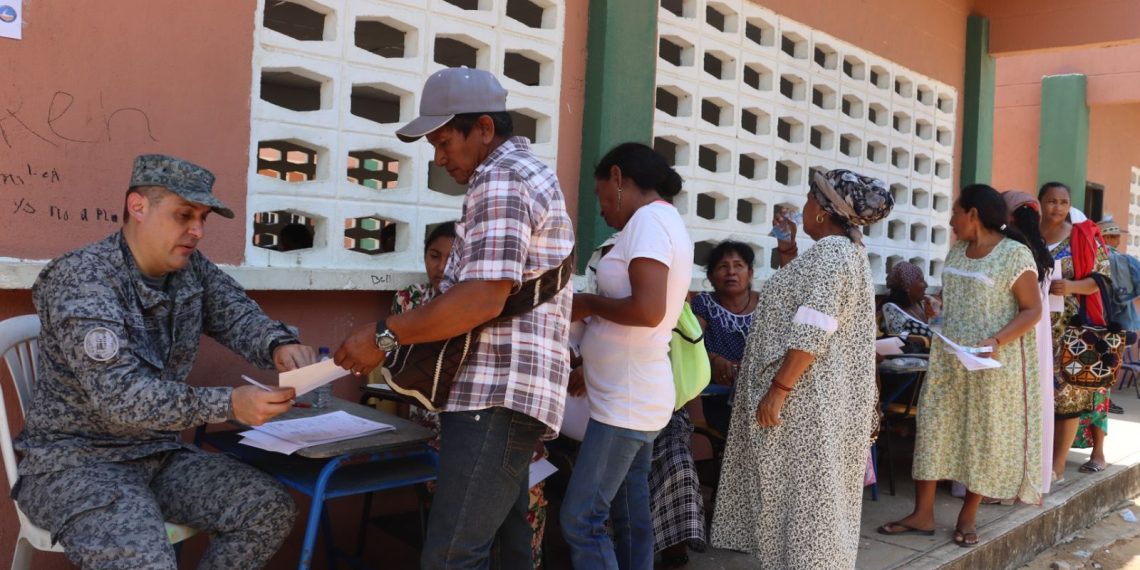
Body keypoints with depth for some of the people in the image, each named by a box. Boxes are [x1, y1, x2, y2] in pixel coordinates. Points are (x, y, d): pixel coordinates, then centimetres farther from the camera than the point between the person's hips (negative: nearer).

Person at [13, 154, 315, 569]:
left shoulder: (192, 269, 2)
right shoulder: (81, 281, -20)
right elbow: (120, 397, -29)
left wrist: (279, 346, -26)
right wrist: (228, 405, -39)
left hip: (160, 453, 7)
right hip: (76, 458, -7)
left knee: (271, 509, -8)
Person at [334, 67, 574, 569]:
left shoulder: (499, 179, -12)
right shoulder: (530, 174, 22)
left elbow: (483, 299, -23)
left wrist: (385, 336, -15)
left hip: (498, 394, -11)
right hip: (509, 391, 11)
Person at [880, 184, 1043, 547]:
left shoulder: (1015, 254, -12)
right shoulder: (957, 251, 9)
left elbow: (1032, 310, -12)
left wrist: (995, 342, -24)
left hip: (994, 363, -6)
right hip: (949, 358, 6)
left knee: (984, 435, 5)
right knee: (934, 428, 3)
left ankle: (968, 516, 19)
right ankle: (923, 514, 10)